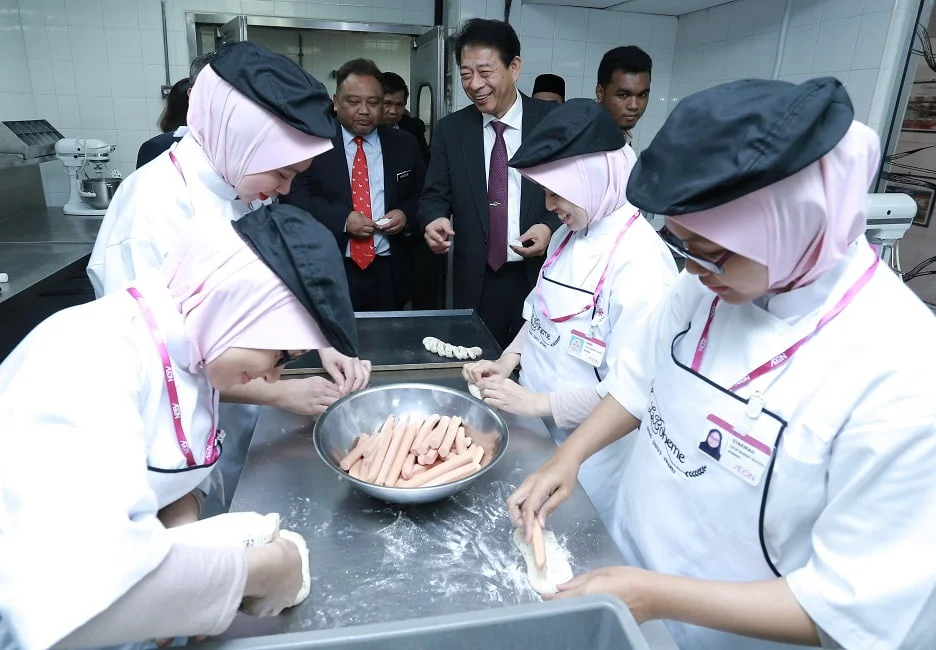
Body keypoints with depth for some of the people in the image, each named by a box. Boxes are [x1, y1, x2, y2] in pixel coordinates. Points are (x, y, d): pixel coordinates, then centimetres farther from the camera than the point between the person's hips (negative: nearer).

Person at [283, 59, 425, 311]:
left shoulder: (404, 146, 8)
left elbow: (423, 195, 14)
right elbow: (295, 197, -6)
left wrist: (406, 214, -8)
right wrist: (342, 219, -19)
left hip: (390, 272, 3)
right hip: (331, 272, -2)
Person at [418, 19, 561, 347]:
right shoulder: (450, 129, 4)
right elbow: (435, 195, 5)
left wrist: (552, 227, -17)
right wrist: (435, 220, -18)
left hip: (544, 276, -1)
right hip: (477, 281, 1)